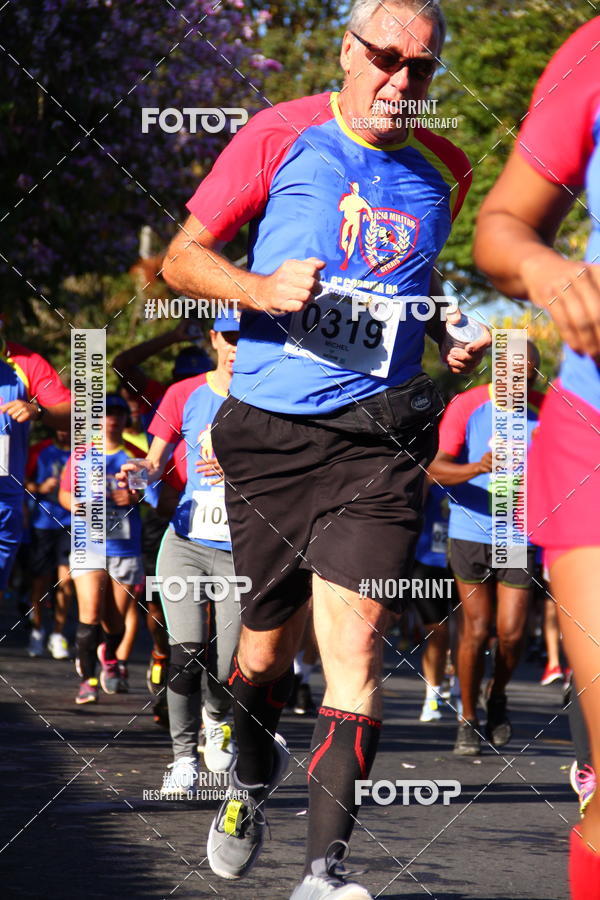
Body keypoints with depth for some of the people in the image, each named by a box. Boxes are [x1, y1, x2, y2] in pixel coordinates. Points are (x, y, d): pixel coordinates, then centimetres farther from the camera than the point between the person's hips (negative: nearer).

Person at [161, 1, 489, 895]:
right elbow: (181, 257, 3)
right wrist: (260, 287, -15)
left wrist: (457, 338, 10)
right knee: (266, 645, 10)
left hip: (380, 432, 1)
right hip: (268, 427, -1)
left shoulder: (443, 169, 9)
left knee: (354, 639, -13)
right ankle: (252, 784, 41)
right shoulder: (280, 137, -1)